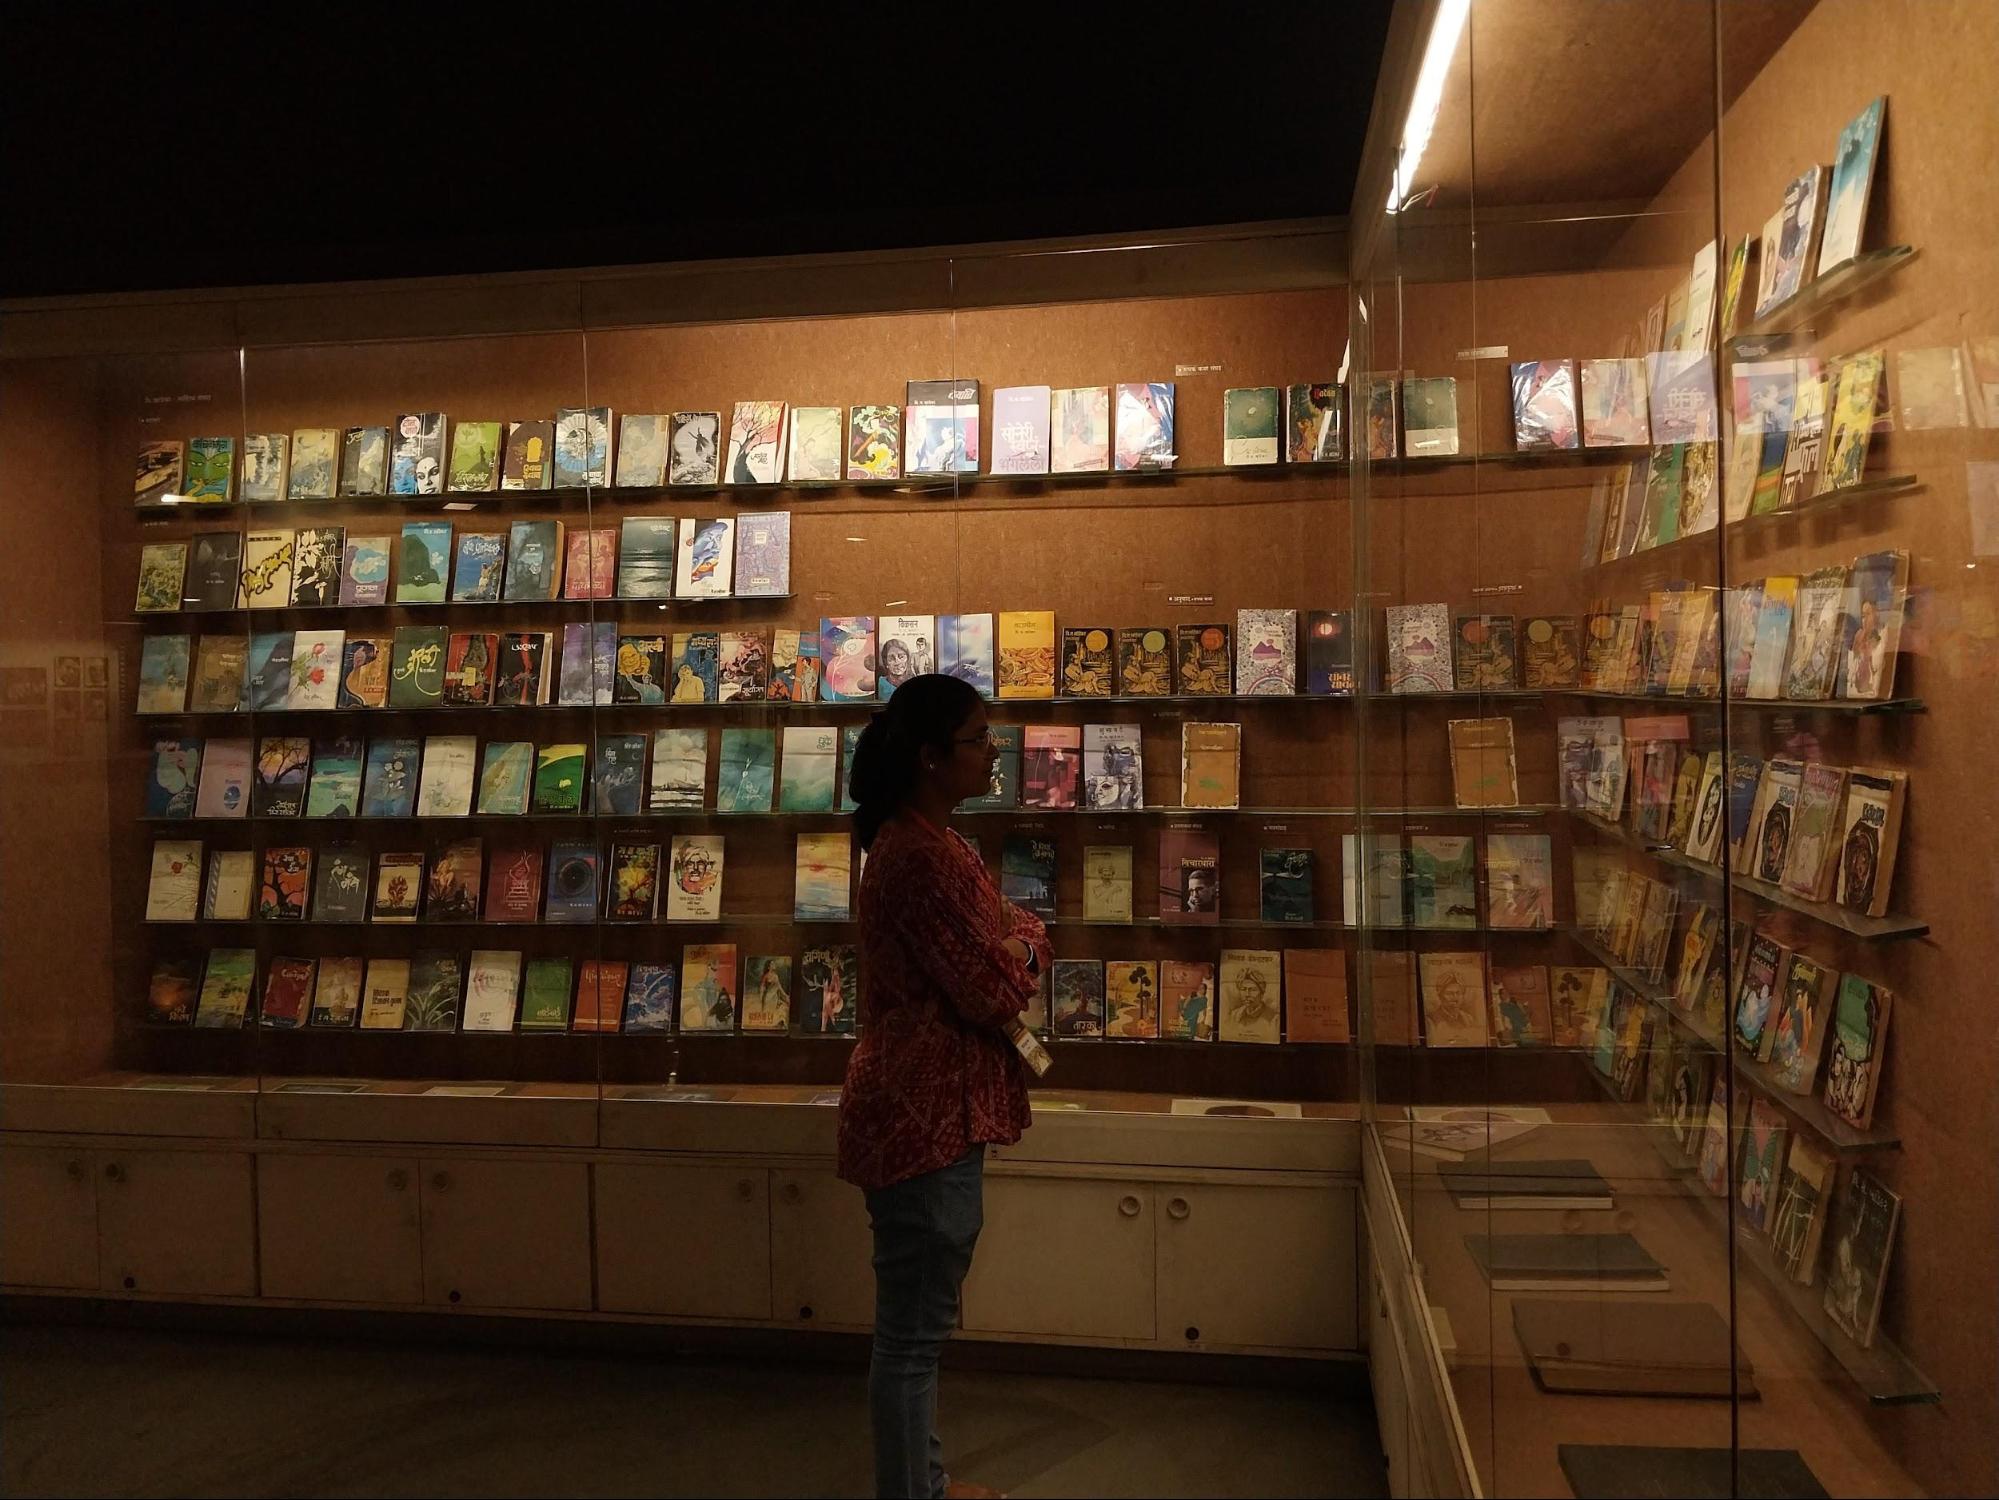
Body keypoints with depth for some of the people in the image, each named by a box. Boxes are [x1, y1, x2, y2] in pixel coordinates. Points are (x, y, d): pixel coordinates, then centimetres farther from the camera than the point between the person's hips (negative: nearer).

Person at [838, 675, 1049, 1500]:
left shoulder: (924, 840, 11)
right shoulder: (920, 857, -22)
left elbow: (1020, 936, 14)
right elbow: (992, 993, -22)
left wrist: (1016, 944, -8)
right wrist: (1016, 958, -1)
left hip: (933, 1107, 11)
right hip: (924, 1117, -11)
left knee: (917, 1324, 22)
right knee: (913, 1331, 4)